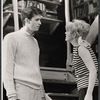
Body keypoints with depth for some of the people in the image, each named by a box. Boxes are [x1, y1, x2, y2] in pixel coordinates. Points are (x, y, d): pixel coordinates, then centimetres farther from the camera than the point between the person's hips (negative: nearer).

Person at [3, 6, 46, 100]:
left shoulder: (35, 41, 19)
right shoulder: (11, 38, -2)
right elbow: (7, 67, -7)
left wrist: (42, 92, 14)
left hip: (37, 90, 6)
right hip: (21, 89, -6)